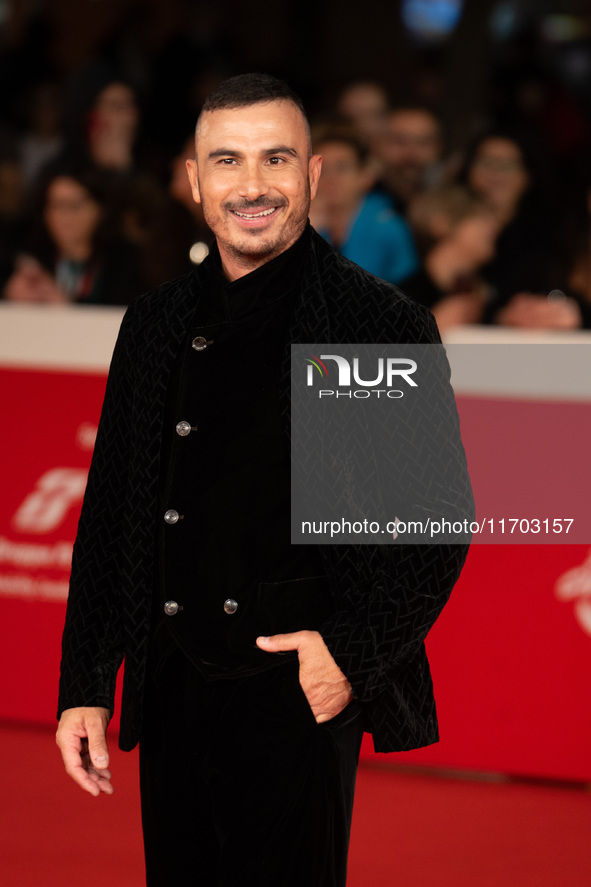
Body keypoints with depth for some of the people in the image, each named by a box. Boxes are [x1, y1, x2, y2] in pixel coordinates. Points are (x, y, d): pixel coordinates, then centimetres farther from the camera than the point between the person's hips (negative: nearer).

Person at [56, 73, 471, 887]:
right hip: (172, 695, 4)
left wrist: (355, 652, -13)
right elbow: (109, 514, 12)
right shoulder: (156, 324, 8)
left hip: (304, 697, -4)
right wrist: (85, 688, 9)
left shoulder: (384, 326, -5)